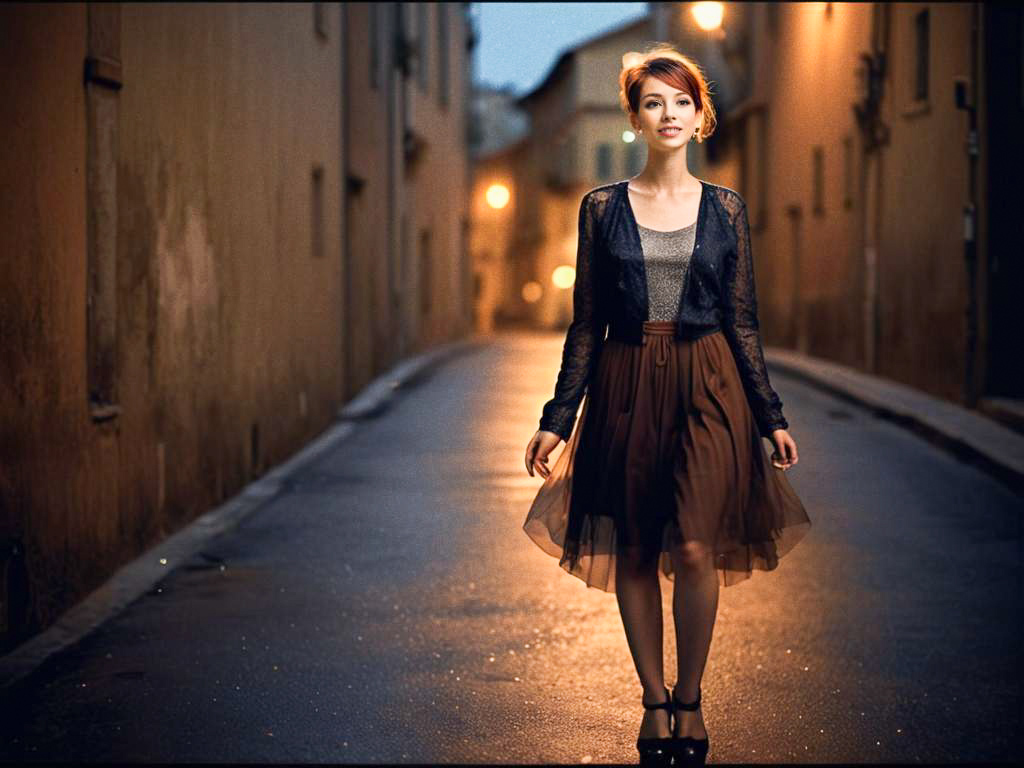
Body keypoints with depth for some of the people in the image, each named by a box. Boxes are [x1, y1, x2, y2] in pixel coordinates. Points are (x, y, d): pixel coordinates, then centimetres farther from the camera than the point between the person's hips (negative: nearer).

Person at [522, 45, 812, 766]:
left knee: (696, 550, -10)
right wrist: (558, 418, 2)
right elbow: (586, 324, 5)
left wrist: (772, 415, 4)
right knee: (632, 554, 3)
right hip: (626, 388, 1)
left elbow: (743, 321, 7)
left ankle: (690, 701, 8)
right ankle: (655, 703, 17)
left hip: (707, 388, -1)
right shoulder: (603, 207, 3)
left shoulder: (725, 207, 5)